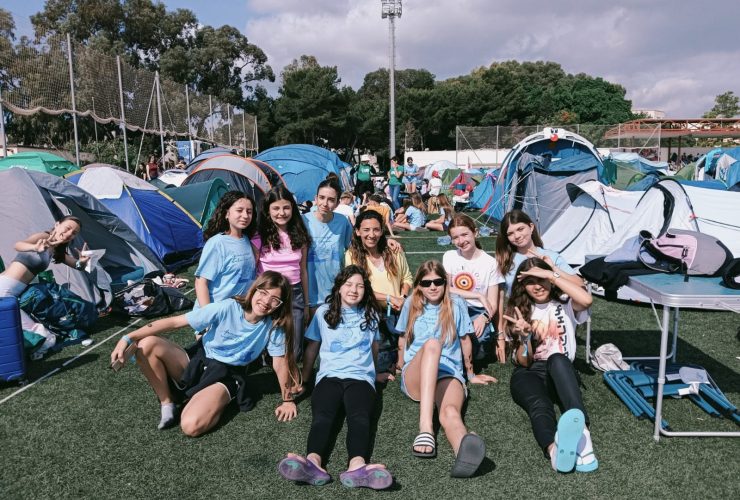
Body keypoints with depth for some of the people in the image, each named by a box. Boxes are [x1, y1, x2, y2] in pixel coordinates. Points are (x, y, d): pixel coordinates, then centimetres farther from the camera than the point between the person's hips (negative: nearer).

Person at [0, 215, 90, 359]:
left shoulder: (57, 251, 16)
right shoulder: (44, 236, -7)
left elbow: (78, 266, 20)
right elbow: (18, 245, -26)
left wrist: (82, 261, -5)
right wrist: (35, 248, -49)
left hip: (14, 295, 9)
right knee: (46, 339, -17)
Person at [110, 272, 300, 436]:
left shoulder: (274, 326, -14)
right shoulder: (228, 308, -18)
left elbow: (280, 362, -2)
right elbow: (174, 322, -17)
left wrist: (288, 399, 1)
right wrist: (128, 338, -23)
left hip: (226, 376, -2)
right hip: (197, 362, 2)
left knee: (191, 425, -31)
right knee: (146, 344, -23)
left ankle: (220, 403, 1)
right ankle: (167, 403, -5)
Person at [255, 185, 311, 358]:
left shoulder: (300, 237, 4)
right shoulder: (260, 238, -7)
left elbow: (303, 271, 11)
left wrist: (306, 304, 13)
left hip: (295, 295, 3)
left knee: (295, 351, 6)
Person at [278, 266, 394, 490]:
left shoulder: (371, 314, 14)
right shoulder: (324, 313, 12)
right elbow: (312, 347, 20)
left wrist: (375, 373, 38)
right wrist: (303, 379, 22)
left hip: (360, 377, 0)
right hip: (329, 375, 0)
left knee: (359, 417, -33)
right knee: (322, 416, -32)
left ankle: (357, 466, -61)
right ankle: (313, 463, -60)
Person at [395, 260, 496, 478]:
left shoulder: (456, 305, 11)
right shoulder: (411, 304, 13)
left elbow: (465, 340, 18)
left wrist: (471, 375, 25)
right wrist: (400, 368, 31)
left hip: (449, 373, 0)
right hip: (415, 377, 0)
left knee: (450, 412, -37)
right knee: (432, 344, -36)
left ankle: (464, 454, -74)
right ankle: (425, 427, -53)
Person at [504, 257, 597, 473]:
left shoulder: (564, 303, 9)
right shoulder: (520, 309, 13)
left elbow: (586, 300, -19)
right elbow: (523, 361, 5)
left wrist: (552, 275, -12)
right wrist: (525, 335, -17)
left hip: (560, 372, 0)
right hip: (529, 374, 0)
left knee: (557, 359, -38)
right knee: (539, 405, -36)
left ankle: (581, 432, -59)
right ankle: (554, 448, -71)